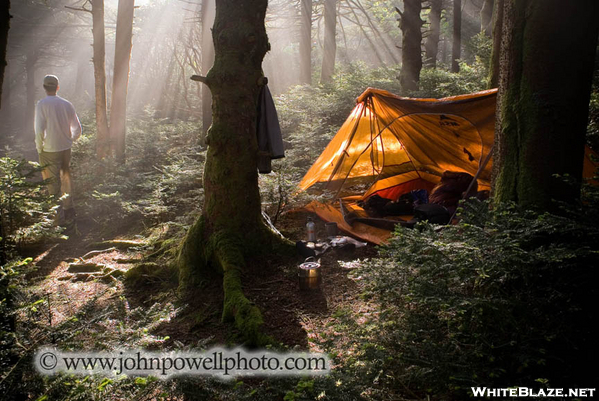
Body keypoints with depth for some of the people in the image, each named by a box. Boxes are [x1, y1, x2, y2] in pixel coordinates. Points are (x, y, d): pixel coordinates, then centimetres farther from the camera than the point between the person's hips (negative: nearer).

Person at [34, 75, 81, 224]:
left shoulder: (42, 104, -12)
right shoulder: (66, 104, 2)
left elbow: (39, 130, -18)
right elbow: (77, 129, 5)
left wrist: (39, 148, -5)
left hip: (50, 150, -5)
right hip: (66, 148, 5)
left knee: (52, 183, 3)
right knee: (66, 179, 17)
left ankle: (57, 215, 5)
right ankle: (69, 210, 26)